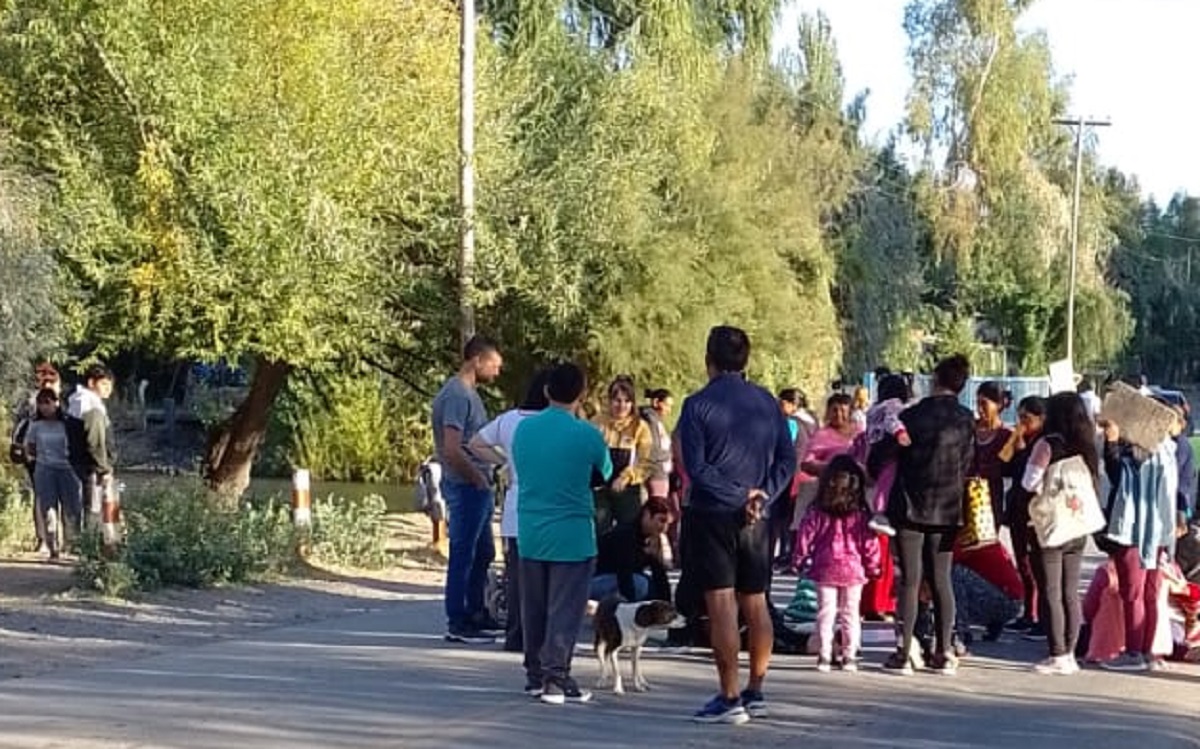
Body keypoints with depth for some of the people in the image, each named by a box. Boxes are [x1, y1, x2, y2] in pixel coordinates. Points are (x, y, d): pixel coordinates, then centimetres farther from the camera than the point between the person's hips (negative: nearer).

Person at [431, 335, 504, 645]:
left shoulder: (468, 392, 15)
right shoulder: (457, 395, -17)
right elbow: (451, 449, -24)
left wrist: (484, 479, 13)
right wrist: (478, 478, -14)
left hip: (477, 488, 10)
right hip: (466, 487, -10)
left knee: (483, 553, 18)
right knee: (463, 555, -3)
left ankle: (475, 614, 29)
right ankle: (457, 624, 3)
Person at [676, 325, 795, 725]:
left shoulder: (699, 405, -7)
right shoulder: (767, 403, 8)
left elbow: (696, 467, -14)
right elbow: (787, 459, 5)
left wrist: (740, 495, -11)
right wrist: (760, 497, -4)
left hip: (713, 516, -5)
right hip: (756, 520, 5)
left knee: (721, 605, -5)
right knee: (755, 604, 12)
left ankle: (729, 699, -6)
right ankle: (756, 692, 18)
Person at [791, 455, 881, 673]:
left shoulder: (816, 513, -6)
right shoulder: (861, 515, -7)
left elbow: (805, 537, -1)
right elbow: (869, 543, -2)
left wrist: (798, 561, 12)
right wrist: (873, 567, 9)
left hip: (825, 569, 0)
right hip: (853, 570, 0)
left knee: (825, 614, 6)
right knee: (850, 614, 10)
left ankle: (824, 657, 4)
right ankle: (849, 657, 12)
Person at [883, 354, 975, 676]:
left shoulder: (912, 416, -8)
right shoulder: (966, 421, -1)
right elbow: (968, 466, 4)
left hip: (910, 507, -2)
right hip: (948, 509, 2)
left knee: (911, 580, 1)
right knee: (941, 579, 9)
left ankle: (904, 653, -1)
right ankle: (944, 653, 9)